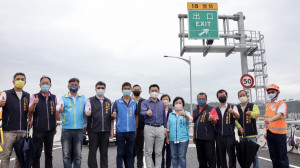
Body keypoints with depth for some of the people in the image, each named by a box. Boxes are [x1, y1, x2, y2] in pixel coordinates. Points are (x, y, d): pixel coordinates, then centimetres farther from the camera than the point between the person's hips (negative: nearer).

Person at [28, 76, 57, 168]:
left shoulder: (53, 97, 9)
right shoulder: (35, 96, 0)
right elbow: (30, 112, -9)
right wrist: (34, 103, -28)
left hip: (50, 129, 3)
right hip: (38, 129, -3)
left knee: (49, 153, 12)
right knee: (37, 153, 3)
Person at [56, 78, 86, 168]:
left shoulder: (83, 98, 11)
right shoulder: (63, 98, 6)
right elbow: (58, 108, -8)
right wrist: (59, 110, -32)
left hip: (79, 130, 1)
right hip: (66, 129, -1)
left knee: (78, 155, 6)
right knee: (66, 154, 2)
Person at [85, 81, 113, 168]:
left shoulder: (108, 101, 13)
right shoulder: (90, 100, 5)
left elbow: (111, 117, 14)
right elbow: (87, 112, -8)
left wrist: (112, 130, 10)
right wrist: (88, 112, -32)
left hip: (105, 131, 3)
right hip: (93, 131, -3)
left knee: (104, 152, 9)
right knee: (92, 152, 3)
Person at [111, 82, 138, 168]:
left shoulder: (134, 102, 7)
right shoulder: (117, 102, 1)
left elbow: (136, 116, 12)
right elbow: (113, 115, 1)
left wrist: (136, 128, 6)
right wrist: (114, 115, -22)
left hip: (131, 131, 2)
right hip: (120, 131, -2)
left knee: (130, 153, 11)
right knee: (120, 153, 5)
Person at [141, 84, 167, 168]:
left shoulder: (161, 103, 15)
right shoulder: (145, 103, 1)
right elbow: (142, 112, -18)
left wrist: (165, 128, 11)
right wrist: (147, 113, -41)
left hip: (160, 128, 3)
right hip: (149, 128, -3)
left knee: (159, 152, 8)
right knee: (148, 152, 1)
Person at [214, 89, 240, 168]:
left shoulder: (232, 107, 3)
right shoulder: (216, 110, 12)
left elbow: (238, 117, -13)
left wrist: (233, 112, -33)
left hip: (230, 135, -3)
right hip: (219, 136, 3)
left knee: (231, 154, 1)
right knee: (220, 155, 9)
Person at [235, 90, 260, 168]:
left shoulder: (253, 106, 1)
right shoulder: (236, 108, 9)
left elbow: (257, 113, -18)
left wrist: (251, 113, -38)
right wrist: (239, 127, -15)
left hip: (251, 135, -3)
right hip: (241, 135, 3)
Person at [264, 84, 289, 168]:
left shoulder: (282, 104, -8)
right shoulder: (267, 105, 13)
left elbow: (279, 115, -26)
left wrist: (270, 120, -45)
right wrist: (267, 131, 13)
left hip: (279, 134, -6)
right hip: (270, 133, 6)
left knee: (282, 156, 0)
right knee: (273, 156, 13)